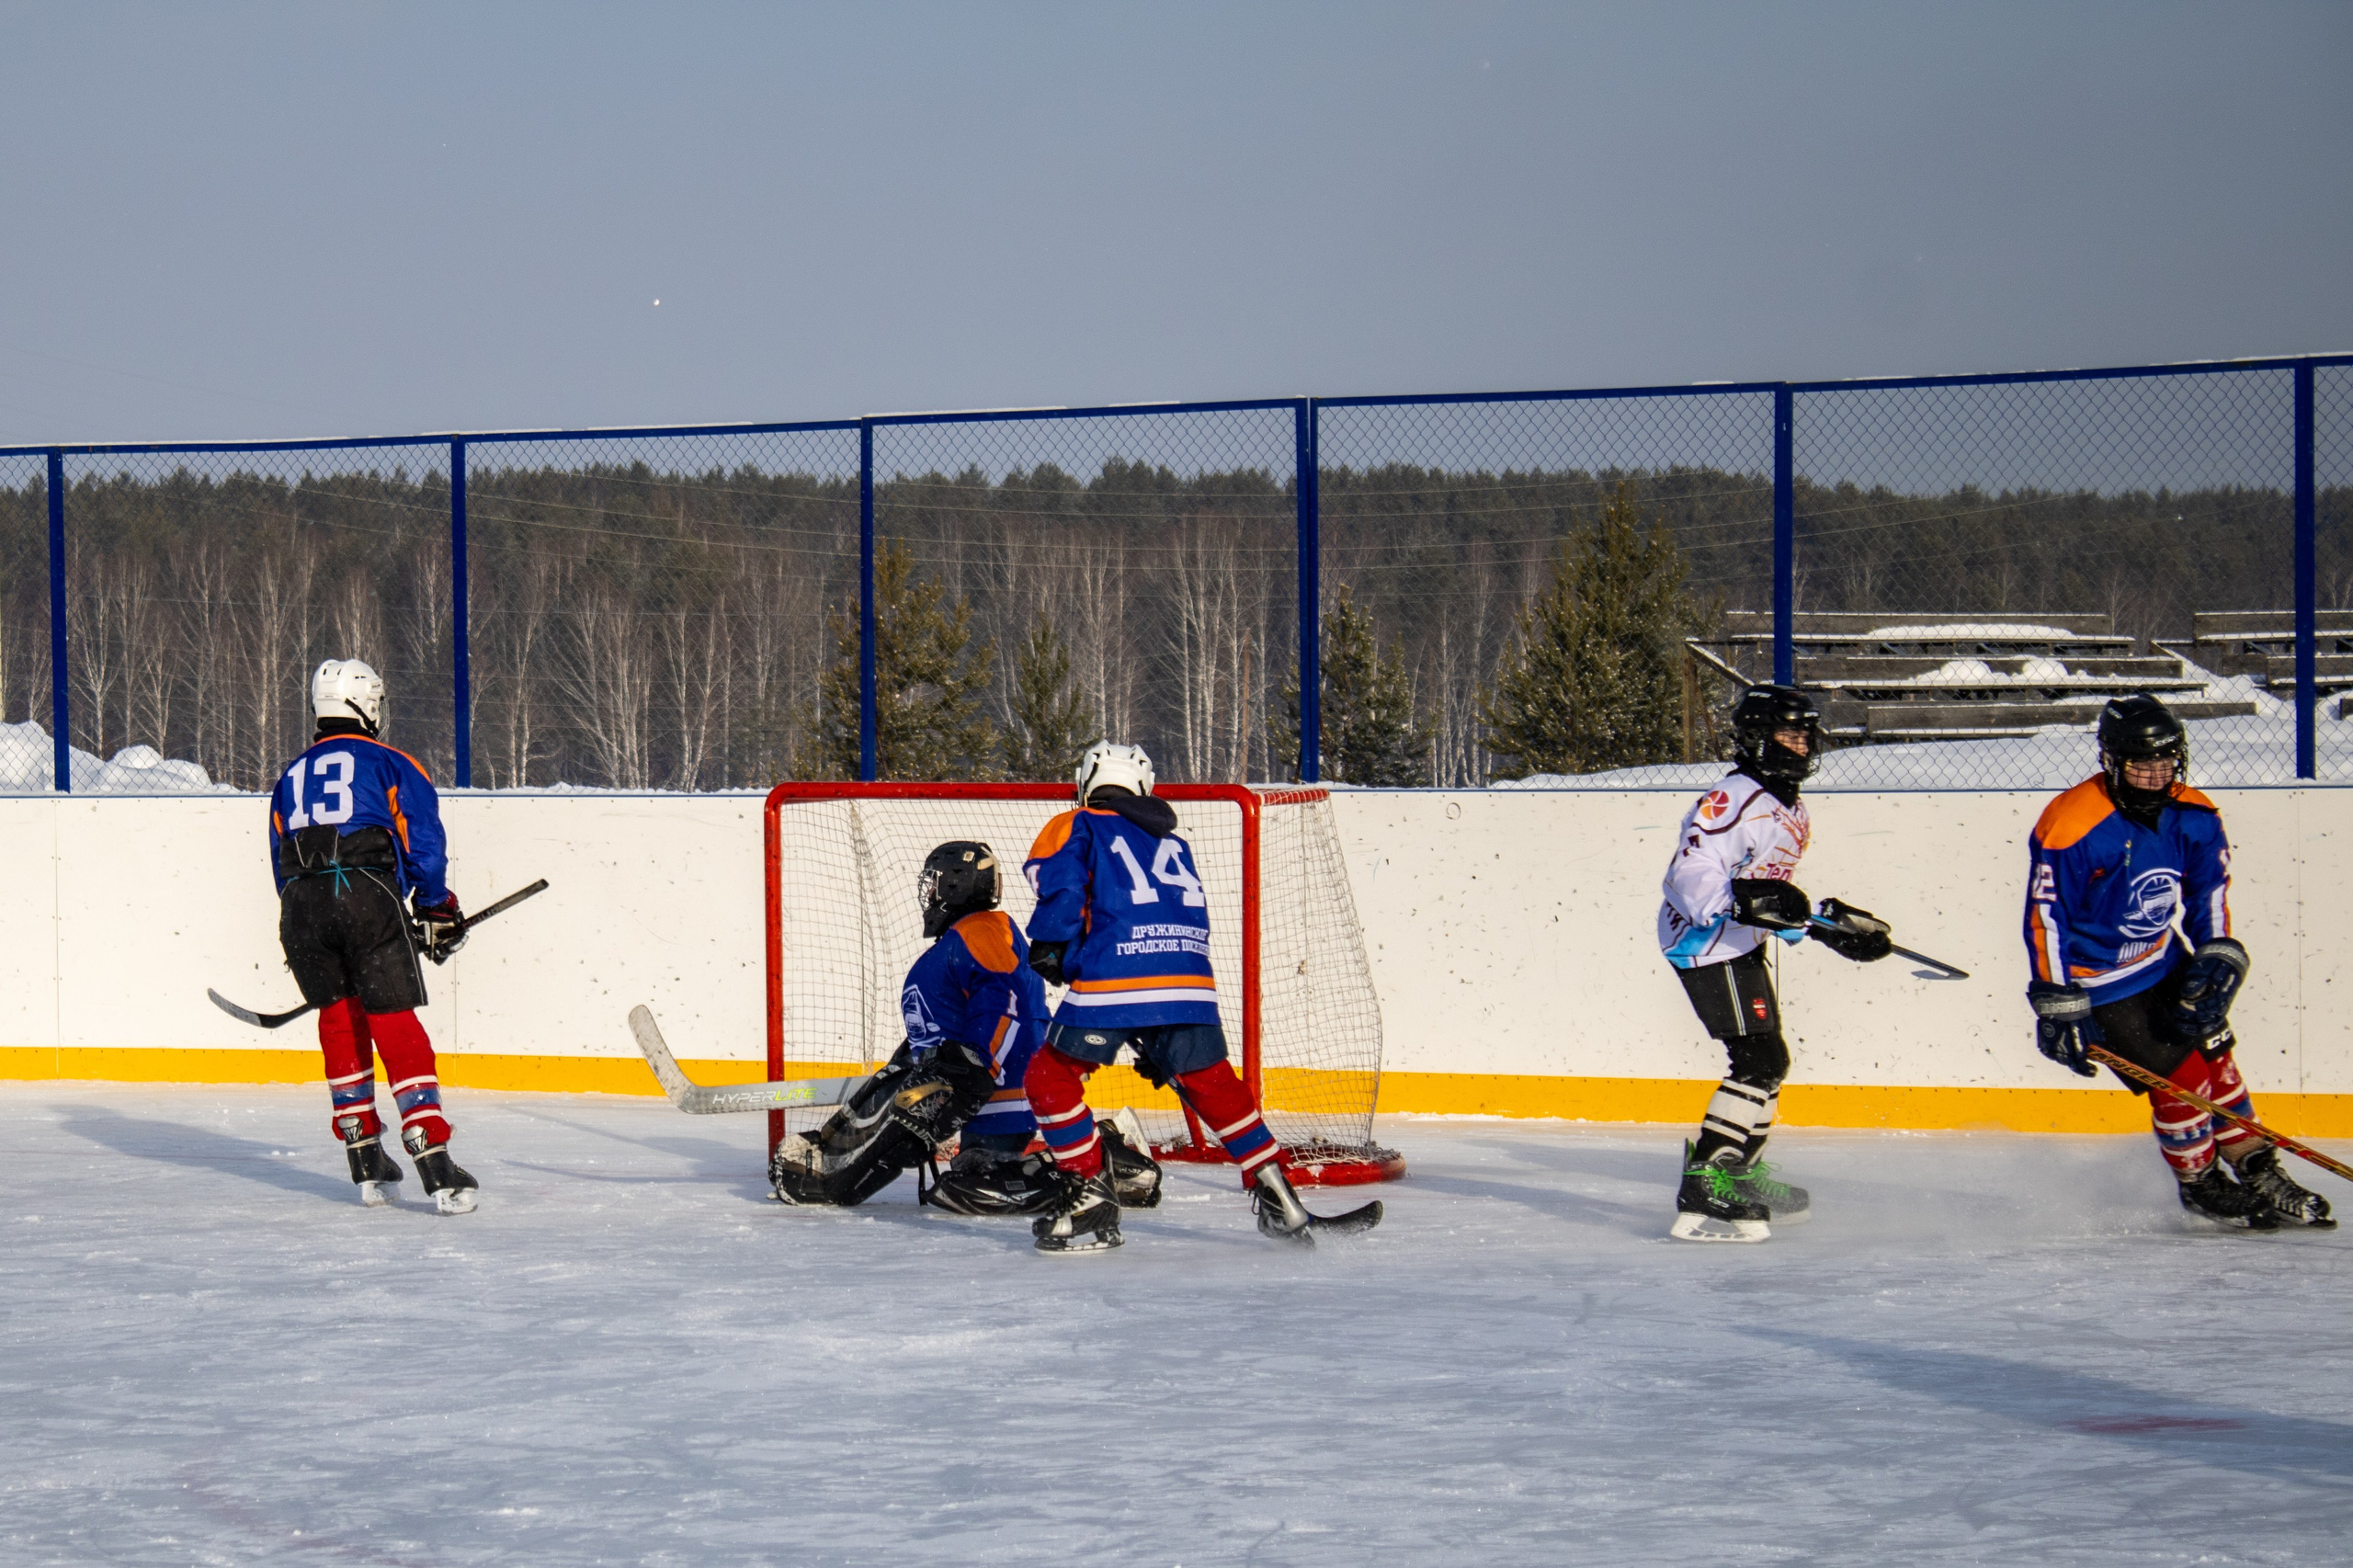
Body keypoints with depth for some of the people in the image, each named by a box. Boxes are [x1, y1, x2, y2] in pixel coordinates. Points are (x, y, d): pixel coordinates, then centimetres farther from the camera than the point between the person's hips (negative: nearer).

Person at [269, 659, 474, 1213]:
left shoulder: (291, 777, 27)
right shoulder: (390, 763, 12)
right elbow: (423, 842, 4)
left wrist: (307, 945, 33)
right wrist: (439, 911, 16)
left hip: (300, 901, 4)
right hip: (367, 893, -4)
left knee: (340, 1021, 19)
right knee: (396, 1027, -3)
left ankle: (367, 1165, 18)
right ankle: (434, 1164, -12)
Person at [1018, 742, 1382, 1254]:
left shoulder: (1078, 828, 17)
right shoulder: (1175, 845, 33)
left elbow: (1061, 884, -6)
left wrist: (1049, 948, 3)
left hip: (1112, 981, -5)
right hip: (1190, 980, 5)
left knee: (1050, 1076, 11)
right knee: (1212, 1085, 20)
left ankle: (1090, 1200, 3)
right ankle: (1280, 1203, 15)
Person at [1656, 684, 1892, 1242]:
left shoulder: (1791, 811, 17)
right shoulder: (1735, 798, -16)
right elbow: (1691, 871, -26)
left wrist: (1834, 925, 20)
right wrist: (1744, 899, -39)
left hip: (1740, 945, 11)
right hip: (1706, 943, -11)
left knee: (1765, 1059, 19)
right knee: (1760, 1058, -18)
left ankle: (1740, 1171, 34)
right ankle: (1704, 1191, -22)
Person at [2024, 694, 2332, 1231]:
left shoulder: (2194, 818, -7)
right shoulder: (2070, 829, -26)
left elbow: (2210, 893, 5)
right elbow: (2046, 921, -23)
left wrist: (2216, 962, -7)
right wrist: (2059, 1009, -23)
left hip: (2166, 965, 7)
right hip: (2099, 982, -6)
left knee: (2214, 1056, 10)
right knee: (2180, 1076, -9)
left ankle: (2257, 1172, 26)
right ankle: (2199, 1184, 13)